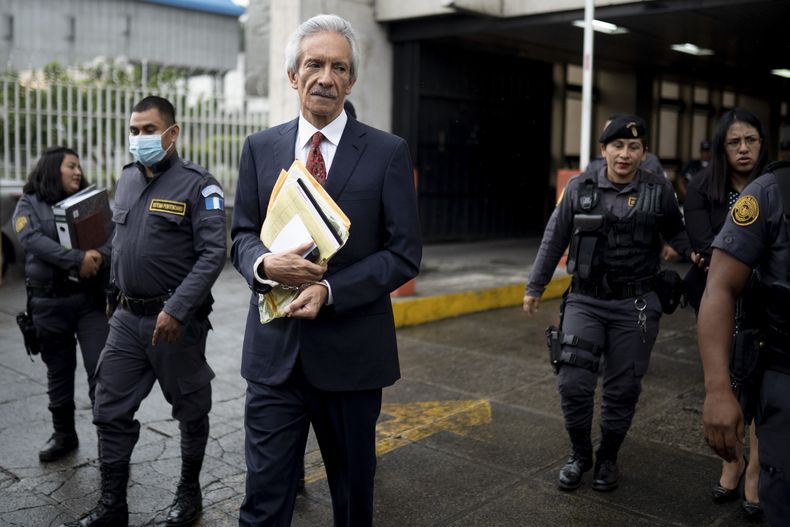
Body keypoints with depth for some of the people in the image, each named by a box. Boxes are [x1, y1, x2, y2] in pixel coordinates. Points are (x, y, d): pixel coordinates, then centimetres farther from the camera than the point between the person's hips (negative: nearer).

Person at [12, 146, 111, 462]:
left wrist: (99, 255, -25)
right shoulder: (29, 204, 5)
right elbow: (33, 239, -14)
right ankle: (64, 435, 29)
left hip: (90, 298, 0)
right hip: (49, 302, 0)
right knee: (58, 371, 13)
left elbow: (113, 232, -3)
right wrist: (78, 260, -25)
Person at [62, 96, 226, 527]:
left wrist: (177, 309, -24)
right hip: (127, 316, 6)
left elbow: (214, 253, -18)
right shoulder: (127, 179, 11)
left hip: (175, 319, -6)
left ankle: (189, 491, 29)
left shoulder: (197, 184, -11)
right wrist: (116, 292, 17)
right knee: (110, 411, 8)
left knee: (190, 410, 10)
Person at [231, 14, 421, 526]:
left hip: (351, 349, -1)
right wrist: (265, 263, -15)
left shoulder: (388, 152, -3)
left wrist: (330, 290, -18)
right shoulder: (260, 148, 5)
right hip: (274, 349, 2)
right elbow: (242, 235, 8)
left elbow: (404, 253, -6)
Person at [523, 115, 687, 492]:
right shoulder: (580, 188, 0)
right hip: (585, 301, 0)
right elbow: (553, 240, 7)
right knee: (573, 383, -5)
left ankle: (608, 458, 30)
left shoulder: (659, 191, -2)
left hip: (635, 306, 0)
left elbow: (677, 235, 13)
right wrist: (535, 287, 9)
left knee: (623, 389, 7)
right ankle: (579, 454, 20)